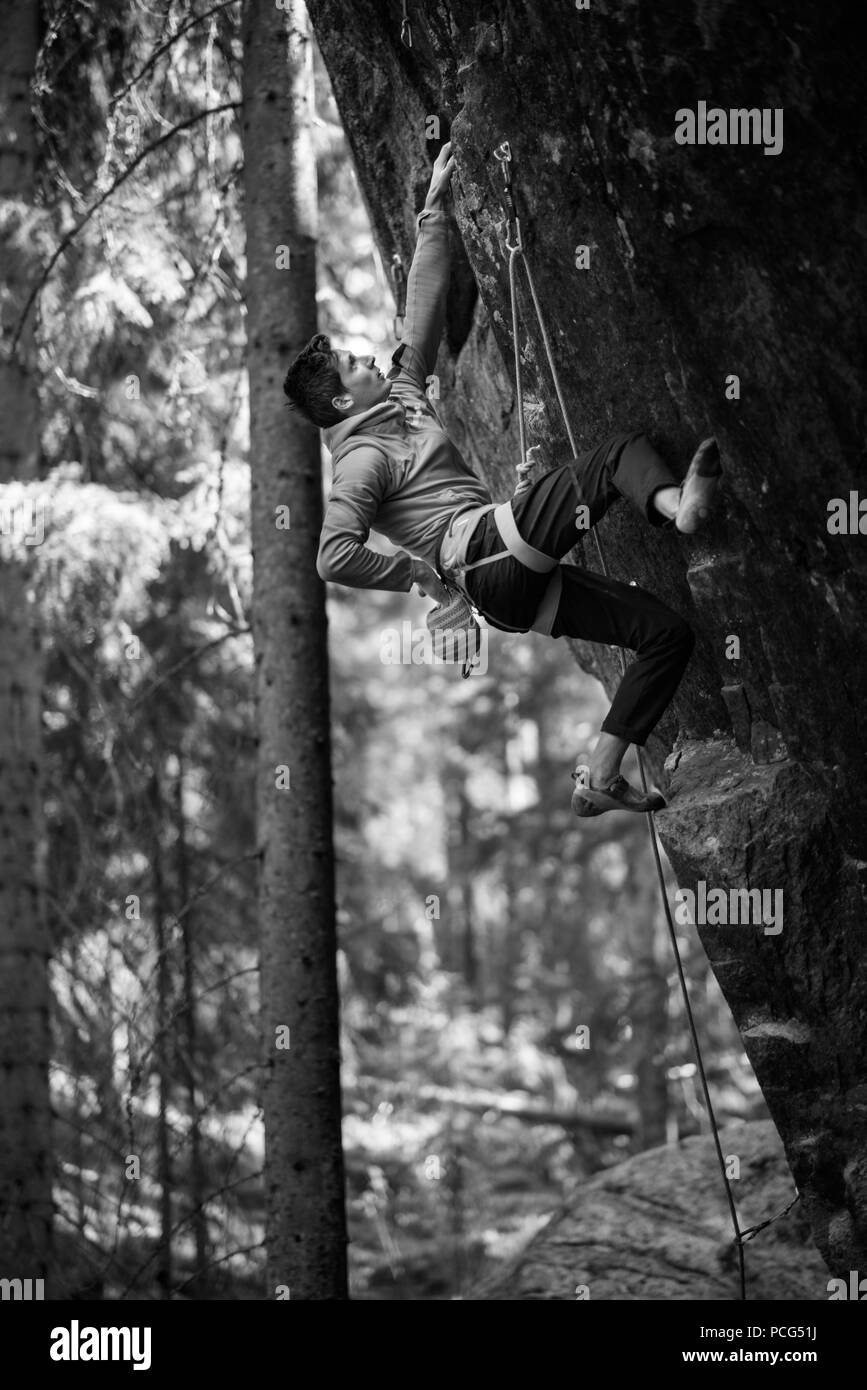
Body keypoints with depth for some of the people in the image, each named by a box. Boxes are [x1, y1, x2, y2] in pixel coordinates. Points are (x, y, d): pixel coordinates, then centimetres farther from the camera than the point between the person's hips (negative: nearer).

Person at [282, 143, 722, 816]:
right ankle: (678, 503, -44)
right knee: (623, 449, -11)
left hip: (517, 587, 9)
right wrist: (420, 571, -10)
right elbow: (334, 557, -17)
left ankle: (600, 779, -6)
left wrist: (435, 205, 21)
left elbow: (426, 301, 24)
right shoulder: (362, 458, -4)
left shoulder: (402, 392, 21)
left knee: (669, 631, 2)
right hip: (484, 552, -9)